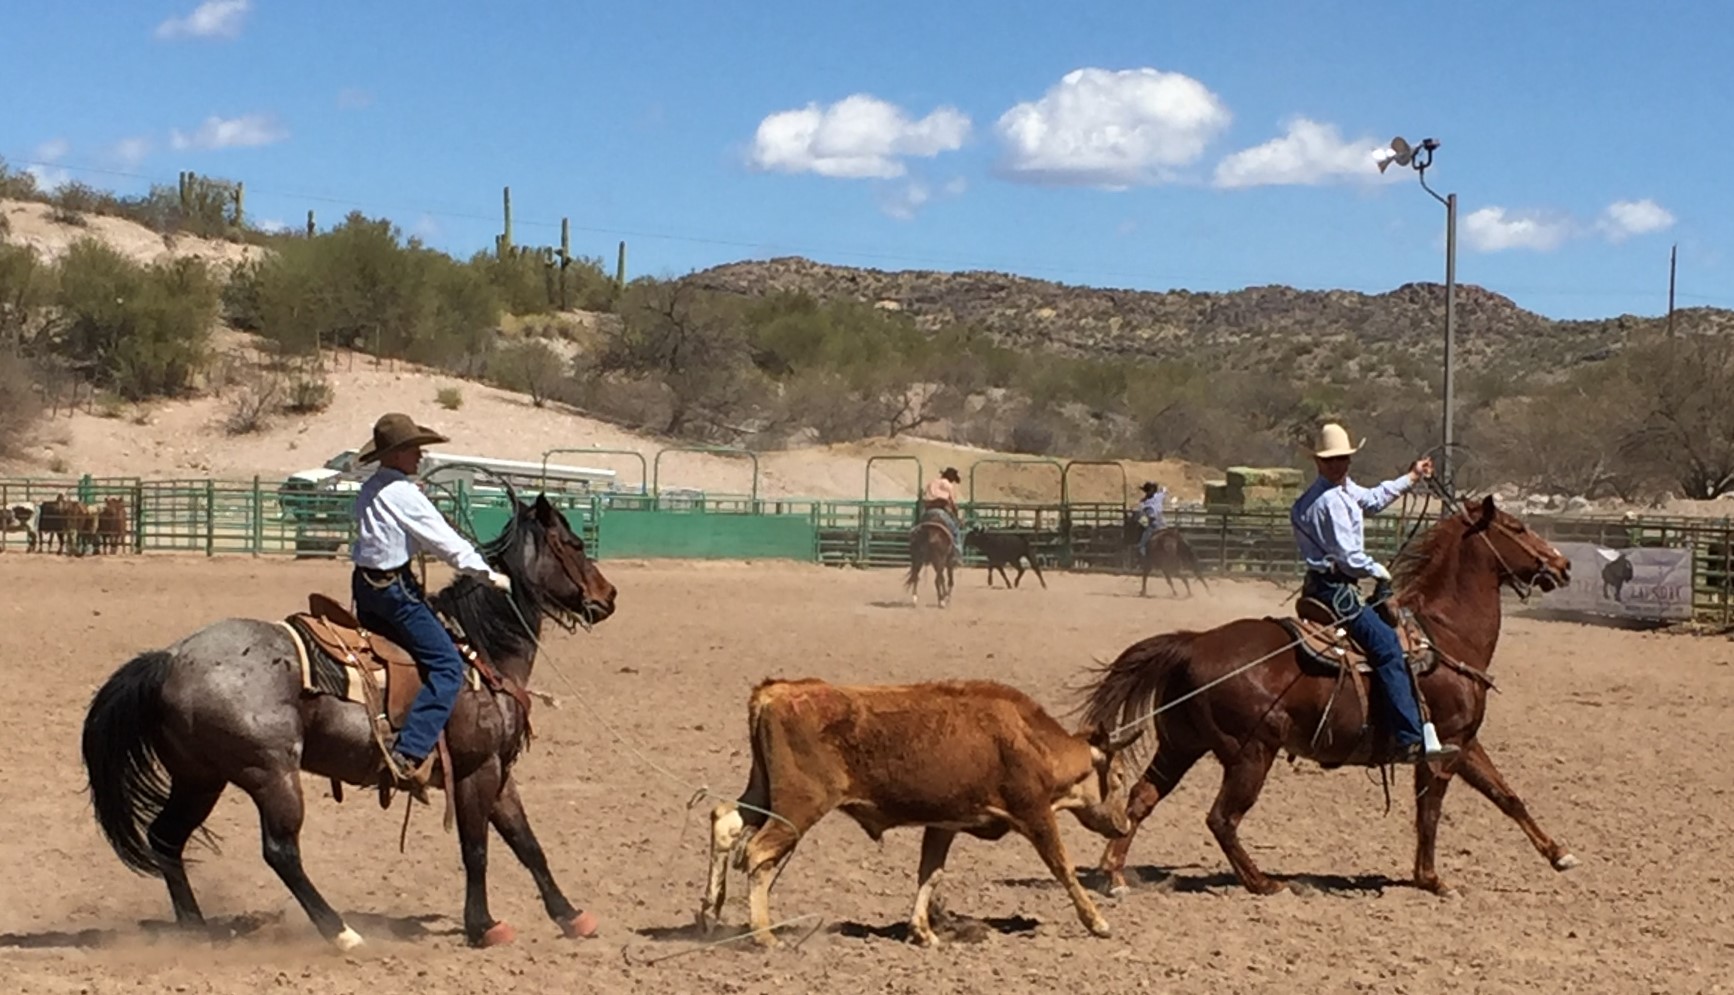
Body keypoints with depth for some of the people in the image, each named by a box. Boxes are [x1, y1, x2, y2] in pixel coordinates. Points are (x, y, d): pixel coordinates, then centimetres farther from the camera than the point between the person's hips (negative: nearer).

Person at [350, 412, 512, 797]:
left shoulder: (370, 490, 13)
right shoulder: (402, 493, -15)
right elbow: (446, 542, -13)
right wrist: (490, 575, -4)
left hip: (365, 582, 10)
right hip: (393, 587, -10)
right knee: (447, 665, -12)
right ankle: (409, 754, -23)